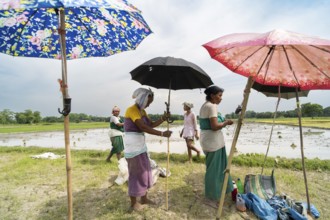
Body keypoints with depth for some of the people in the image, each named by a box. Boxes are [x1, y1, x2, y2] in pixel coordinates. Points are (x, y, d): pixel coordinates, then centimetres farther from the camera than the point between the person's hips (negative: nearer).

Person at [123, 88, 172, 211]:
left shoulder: (142, 111, 11)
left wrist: (163, 118, -5)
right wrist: (162, 134, -25)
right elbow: (144, 127, -27)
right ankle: (133, 203, 21)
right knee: (135, 173, 3)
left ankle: (144, 198, 32)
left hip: (141, 145, 9)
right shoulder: (131, 110, -18)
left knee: (144, 171, 16)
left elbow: (151, 125, 10)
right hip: (133, 147, -9)